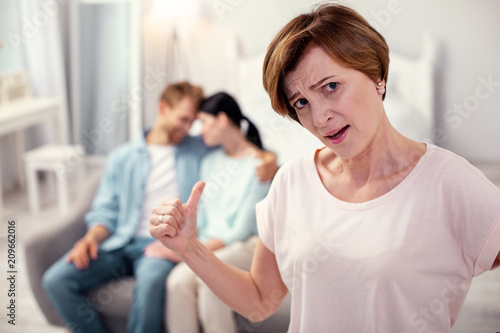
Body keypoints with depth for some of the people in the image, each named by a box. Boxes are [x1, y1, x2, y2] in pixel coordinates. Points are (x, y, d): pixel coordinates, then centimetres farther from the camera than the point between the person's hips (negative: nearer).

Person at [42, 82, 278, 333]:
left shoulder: (200, 149, 15)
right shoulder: (122, 157, 17)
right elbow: (106, 211, 14)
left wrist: (268, 158, -7)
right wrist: (92, 237, -6)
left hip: (167, 244, -3)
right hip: (120, 243, 3)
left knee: (151, 280, -38)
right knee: (56, 280, -19)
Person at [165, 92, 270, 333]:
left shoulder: (258, 164, -6)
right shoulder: (210, 161, 16)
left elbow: (242, 229, -10)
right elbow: (202, 214, 15)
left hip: (248, 245, -5)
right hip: (210, 247, 5)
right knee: (177, 281, -26)